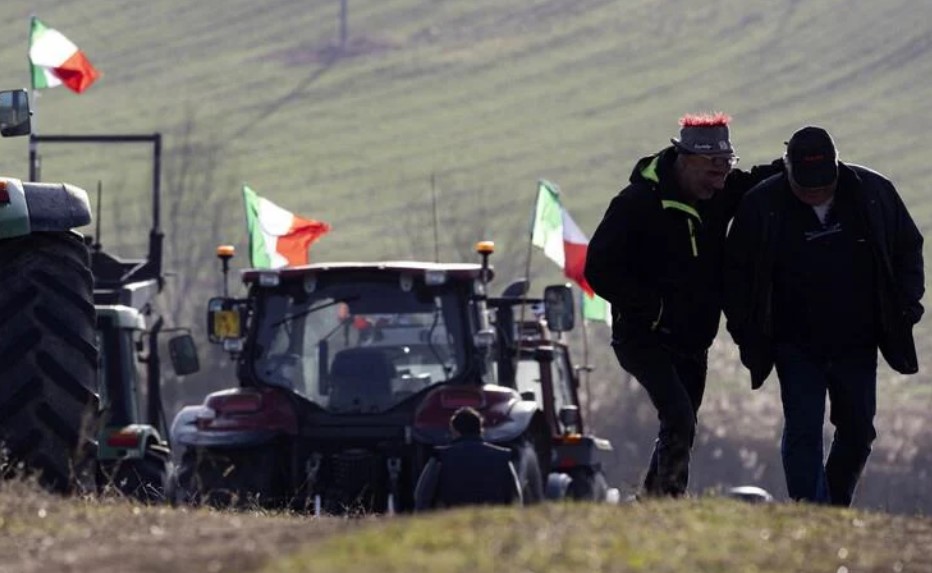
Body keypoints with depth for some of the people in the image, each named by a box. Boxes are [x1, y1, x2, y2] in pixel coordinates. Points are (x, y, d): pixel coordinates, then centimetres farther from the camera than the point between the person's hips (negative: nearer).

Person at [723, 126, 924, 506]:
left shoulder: (874, 193, -5)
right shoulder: (762, 206, -9)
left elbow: (908, 248, 10)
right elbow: (736, 272, 2)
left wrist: (906, 306, 1)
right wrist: (746, 332, -3)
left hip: (857, 346, 2)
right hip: (797, 348, -2)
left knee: (858, 432, 9)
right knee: (803, 432, -11)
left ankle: (836, 512, 28)